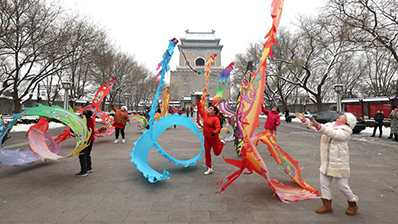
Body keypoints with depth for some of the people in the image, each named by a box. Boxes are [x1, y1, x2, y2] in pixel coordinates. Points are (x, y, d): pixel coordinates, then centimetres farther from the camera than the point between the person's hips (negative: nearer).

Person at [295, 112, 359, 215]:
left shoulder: (346, 130, -11)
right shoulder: (330, 125, 11)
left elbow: (333, 134, -29)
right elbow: (315, 127, 13)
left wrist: (319, 126, -41)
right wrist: (304, 120, 5)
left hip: (338, 162, -7)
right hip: (326, 162, 7)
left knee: (342, 186, 4)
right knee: (324, 183, 8)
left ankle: (353, 204, 30)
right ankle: (327, 206, 20)